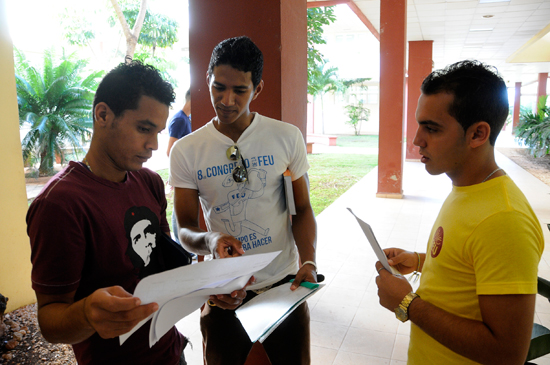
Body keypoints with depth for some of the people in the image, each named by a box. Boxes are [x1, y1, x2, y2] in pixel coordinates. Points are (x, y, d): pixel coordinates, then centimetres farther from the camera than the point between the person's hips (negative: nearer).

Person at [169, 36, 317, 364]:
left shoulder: (287, 137, -5)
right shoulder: (185, 151, -6)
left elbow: (302, 209, 1)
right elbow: (185, 229, -2)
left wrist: (308, 261, -15)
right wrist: (208, 241, -25)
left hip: (284, 284, 1)